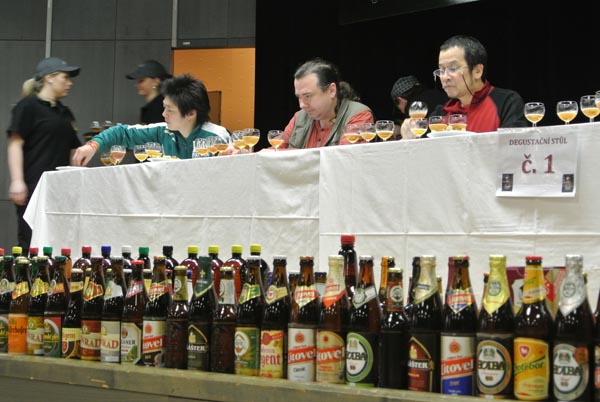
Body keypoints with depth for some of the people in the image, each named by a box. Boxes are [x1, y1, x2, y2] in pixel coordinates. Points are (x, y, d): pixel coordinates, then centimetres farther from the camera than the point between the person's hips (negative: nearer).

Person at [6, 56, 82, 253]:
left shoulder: (65, 112, 20)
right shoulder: (28, 106, -2)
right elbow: (15, 143, -9)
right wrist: (17, 181, -18)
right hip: (34, 187, -7)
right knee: (31, 244, -9)